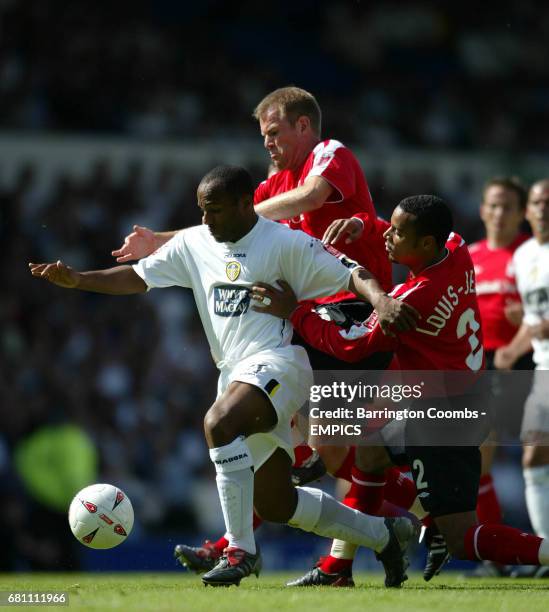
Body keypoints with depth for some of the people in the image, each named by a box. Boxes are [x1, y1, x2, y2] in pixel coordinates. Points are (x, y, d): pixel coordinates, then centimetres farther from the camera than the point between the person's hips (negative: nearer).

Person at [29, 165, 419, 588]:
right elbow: (138, 278, 17)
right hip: (233, 373, 8)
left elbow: (351, 274, -7)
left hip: (276, 363, -8)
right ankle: (384, 534, 27)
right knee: (274, 505, 10)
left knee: (219, 423, -37)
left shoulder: (285, 243, -5)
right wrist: (78, 280, 4)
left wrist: (381, 300, -26)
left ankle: (241, 549, -29)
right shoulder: (194, 244, 13)